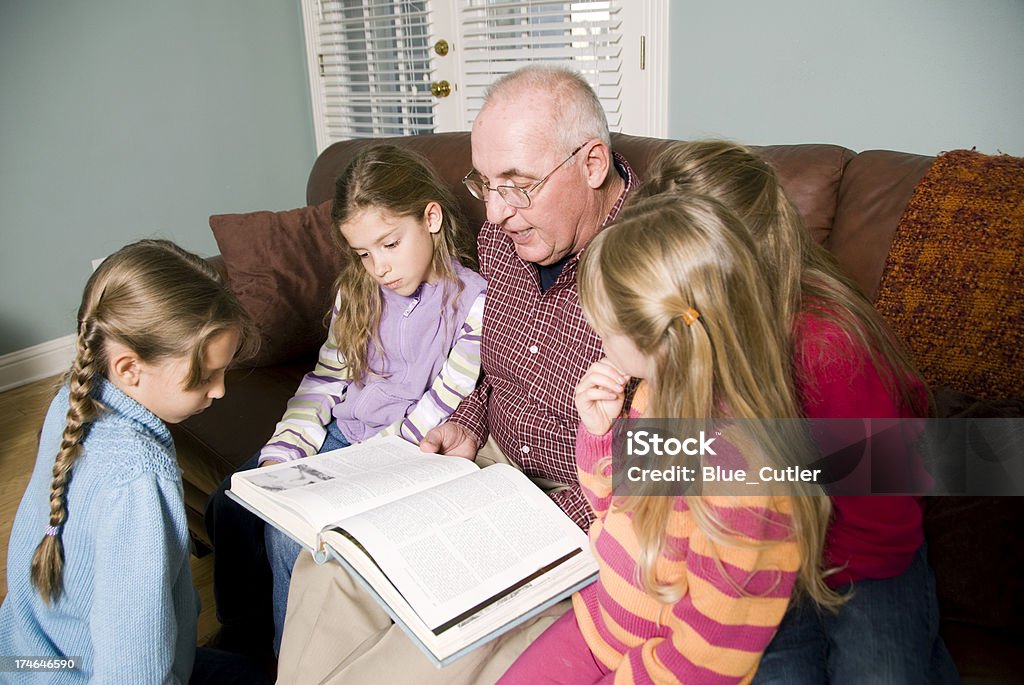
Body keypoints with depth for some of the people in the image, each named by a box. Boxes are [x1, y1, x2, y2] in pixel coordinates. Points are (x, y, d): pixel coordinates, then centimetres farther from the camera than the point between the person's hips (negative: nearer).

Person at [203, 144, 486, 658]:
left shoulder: (472, 302, -15)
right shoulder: (357, 290, 5)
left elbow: (437, 416, -15)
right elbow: (324, 382, 5)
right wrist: (279, 457, -7)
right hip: (338, 437, 7)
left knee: (289, 534, -20)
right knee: (229, 504, -6)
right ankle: (236, 638, 17)